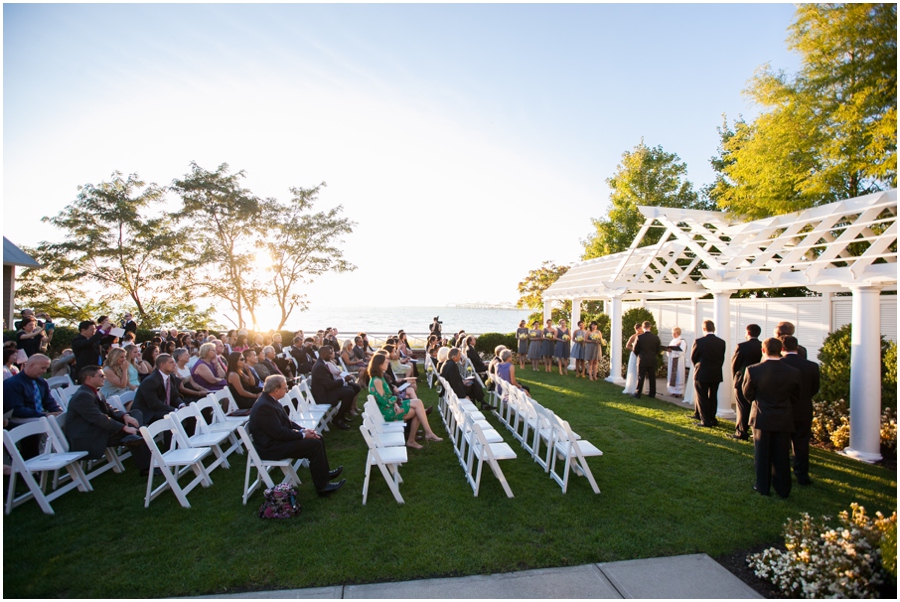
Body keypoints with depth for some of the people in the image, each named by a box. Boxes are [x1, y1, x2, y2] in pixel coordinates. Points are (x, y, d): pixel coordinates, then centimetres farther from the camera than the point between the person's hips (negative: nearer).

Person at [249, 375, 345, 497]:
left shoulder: (270, 400, 5)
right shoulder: (264, 406, -26)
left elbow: (286, 422, 13)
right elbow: (279, 433, -27)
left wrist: (302, 430, -2)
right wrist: (303, 435, -16)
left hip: (277, 439, 10)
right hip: (271, 447, -10)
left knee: (317, 438, 9)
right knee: (315, 445, -16)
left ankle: (324, 473, 22)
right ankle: (321, 486, -6)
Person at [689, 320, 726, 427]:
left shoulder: (699, 341, -15)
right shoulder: (721, 342, -2)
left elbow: (693, 358, -4)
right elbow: (722, 359, 4)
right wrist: (716, 368, 16)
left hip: (702, 374, -4)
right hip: (716, 374, 4)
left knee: (702, 398, 4)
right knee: (713, 397, 16)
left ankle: (705, 421, 5)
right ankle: (712, 419, 23)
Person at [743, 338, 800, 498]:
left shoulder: (753, 370, -18)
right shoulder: (793, 372, -12)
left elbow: (747, 394, -5)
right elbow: (796, 398, 1)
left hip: (762, 418, -1)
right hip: (784, 420, 2)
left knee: (762, 455, 11)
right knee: (782, 456, 12)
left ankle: (763, 487, 20)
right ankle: (783, 489, 22)